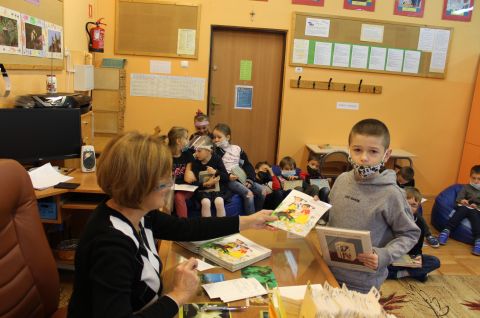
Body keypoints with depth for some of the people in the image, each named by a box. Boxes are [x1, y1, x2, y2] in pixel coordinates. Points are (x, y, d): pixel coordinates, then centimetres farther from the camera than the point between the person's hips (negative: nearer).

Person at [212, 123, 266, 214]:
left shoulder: (237, 149, 12)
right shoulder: (215, 152, 0)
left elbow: (247, 165, 13)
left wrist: (250, 179, -2)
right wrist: (228, 177, -24)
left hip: (242, 178, 5)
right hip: (228, 180, -5)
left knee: (262, 192, -8)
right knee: (249, 194, -28)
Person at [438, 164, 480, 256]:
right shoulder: (466, 187, 21)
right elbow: (458, 198, 7)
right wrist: (462, 201, -17)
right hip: (465, 207, 1)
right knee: (462, 210, -32)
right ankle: (447, 230, -41)